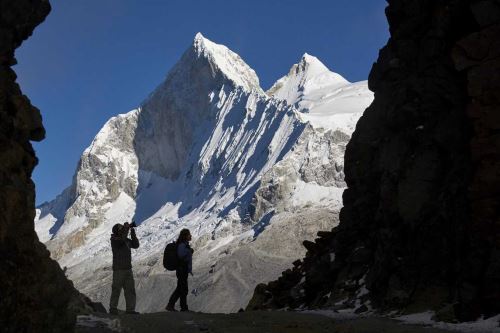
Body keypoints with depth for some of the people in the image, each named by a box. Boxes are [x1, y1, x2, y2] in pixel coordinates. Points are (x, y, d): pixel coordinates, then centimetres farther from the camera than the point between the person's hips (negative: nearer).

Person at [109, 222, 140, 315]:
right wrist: (126, 228, -19)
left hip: (128, 268, 7)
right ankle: (113, 308, 8)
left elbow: (136, 245, 15)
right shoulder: (114, 240, -10)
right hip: (119, 269, -7)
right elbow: (121, 239, -29)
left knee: (130, 290, 7)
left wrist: (133, 234, 4)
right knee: (116, 290, -1)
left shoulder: (126, 240, 13)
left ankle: (130, 309, 11)